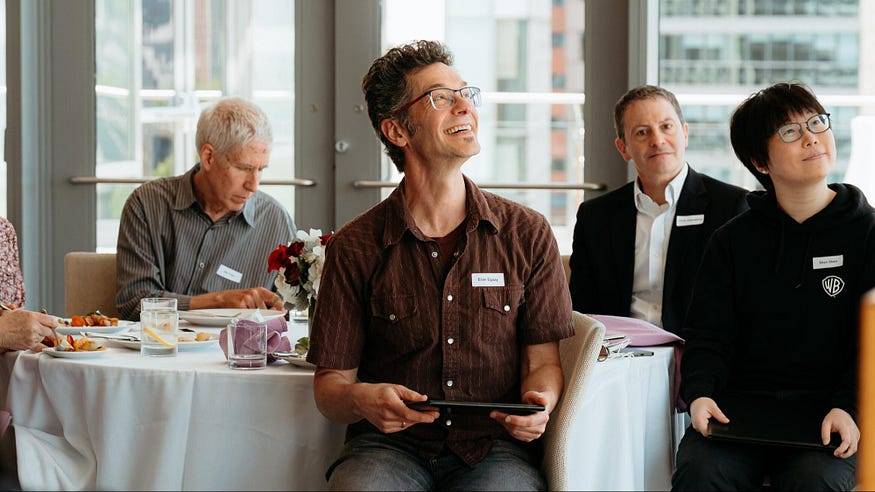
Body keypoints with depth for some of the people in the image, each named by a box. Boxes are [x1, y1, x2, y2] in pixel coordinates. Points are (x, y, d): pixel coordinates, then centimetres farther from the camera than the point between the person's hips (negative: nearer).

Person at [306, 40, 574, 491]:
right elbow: (330, 382, 4)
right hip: (389, 444, -1)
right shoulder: (355, 248, 3)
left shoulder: (527, 234, 7)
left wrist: (539, 402, -16)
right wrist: (361, 400, -21)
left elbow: (543, 360, 8)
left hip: (493, 447, 1)